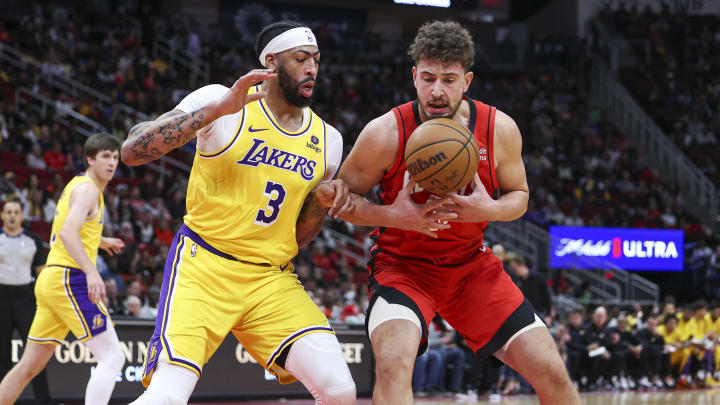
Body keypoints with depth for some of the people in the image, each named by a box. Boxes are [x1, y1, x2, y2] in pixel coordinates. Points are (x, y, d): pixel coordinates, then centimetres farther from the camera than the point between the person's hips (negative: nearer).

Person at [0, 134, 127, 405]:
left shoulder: (77, 185, 21)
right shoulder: (88, 188, -8)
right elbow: (68, 232, -24)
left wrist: (99, 241, 46)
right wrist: (91, 270, -35)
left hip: (50, 279, 10)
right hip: (69, 280, -10)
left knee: (29, 365, 13)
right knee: (112, 358, -13)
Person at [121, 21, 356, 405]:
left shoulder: (326, 140, 9)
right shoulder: (222, 101, -6)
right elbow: (132, 151, -17)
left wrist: (322, 201, -7)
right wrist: (219, 109, -24)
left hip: (272, 279, 5)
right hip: (204, 267, -5)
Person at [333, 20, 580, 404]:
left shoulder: (500, 130, -12)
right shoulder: (385, 133, -19)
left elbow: (518, 195, 5)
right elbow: (339, 198, -7)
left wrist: (490, 210, -19)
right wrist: (393, 217, -26)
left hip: (471, 263, 3)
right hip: (403, 265, -3)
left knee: (552, 373, -2)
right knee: (393, 364, -33)